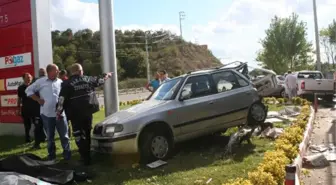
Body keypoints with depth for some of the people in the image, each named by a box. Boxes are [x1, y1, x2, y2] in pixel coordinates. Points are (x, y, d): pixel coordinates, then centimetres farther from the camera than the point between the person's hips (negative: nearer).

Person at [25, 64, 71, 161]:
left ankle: (67, 152, 14)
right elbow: (29, 90, 7)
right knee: (50, 136, 13)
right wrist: (38, 99, -1)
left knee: (64, 135, 3)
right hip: (47, 114, 0)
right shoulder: (41, 81, 1)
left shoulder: (60, 82, 4)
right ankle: (51, 153, 26)